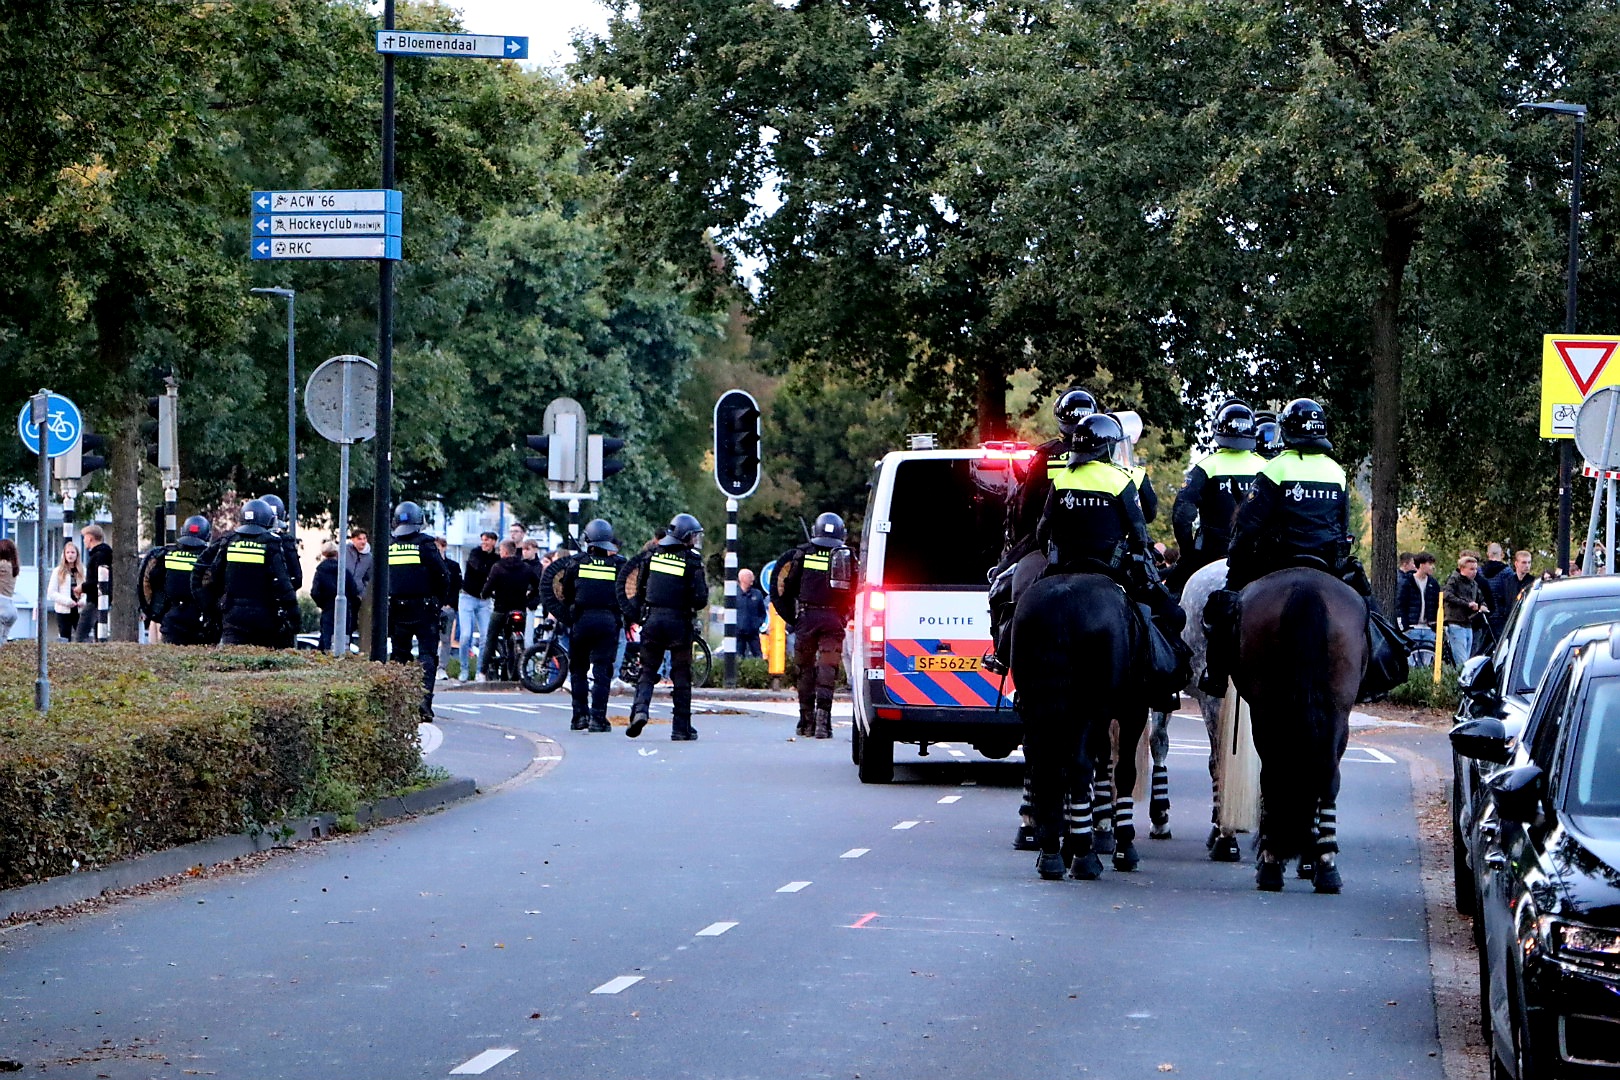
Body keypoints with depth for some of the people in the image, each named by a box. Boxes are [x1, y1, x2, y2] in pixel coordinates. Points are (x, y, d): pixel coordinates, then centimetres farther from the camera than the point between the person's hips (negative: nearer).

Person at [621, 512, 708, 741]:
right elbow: (701, 599, -12)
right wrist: (693, 606, 10)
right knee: (681, 676, 7)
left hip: (652, 619, 3)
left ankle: (640, 709, -14)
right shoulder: (692, 561, -7)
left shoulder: (652, 555, 4)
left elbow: (638, 588, 9)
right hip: (679, 622, -2)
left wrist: (638, 614, 21)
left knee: (648, 670, 11)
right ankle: (681, 728, 9)